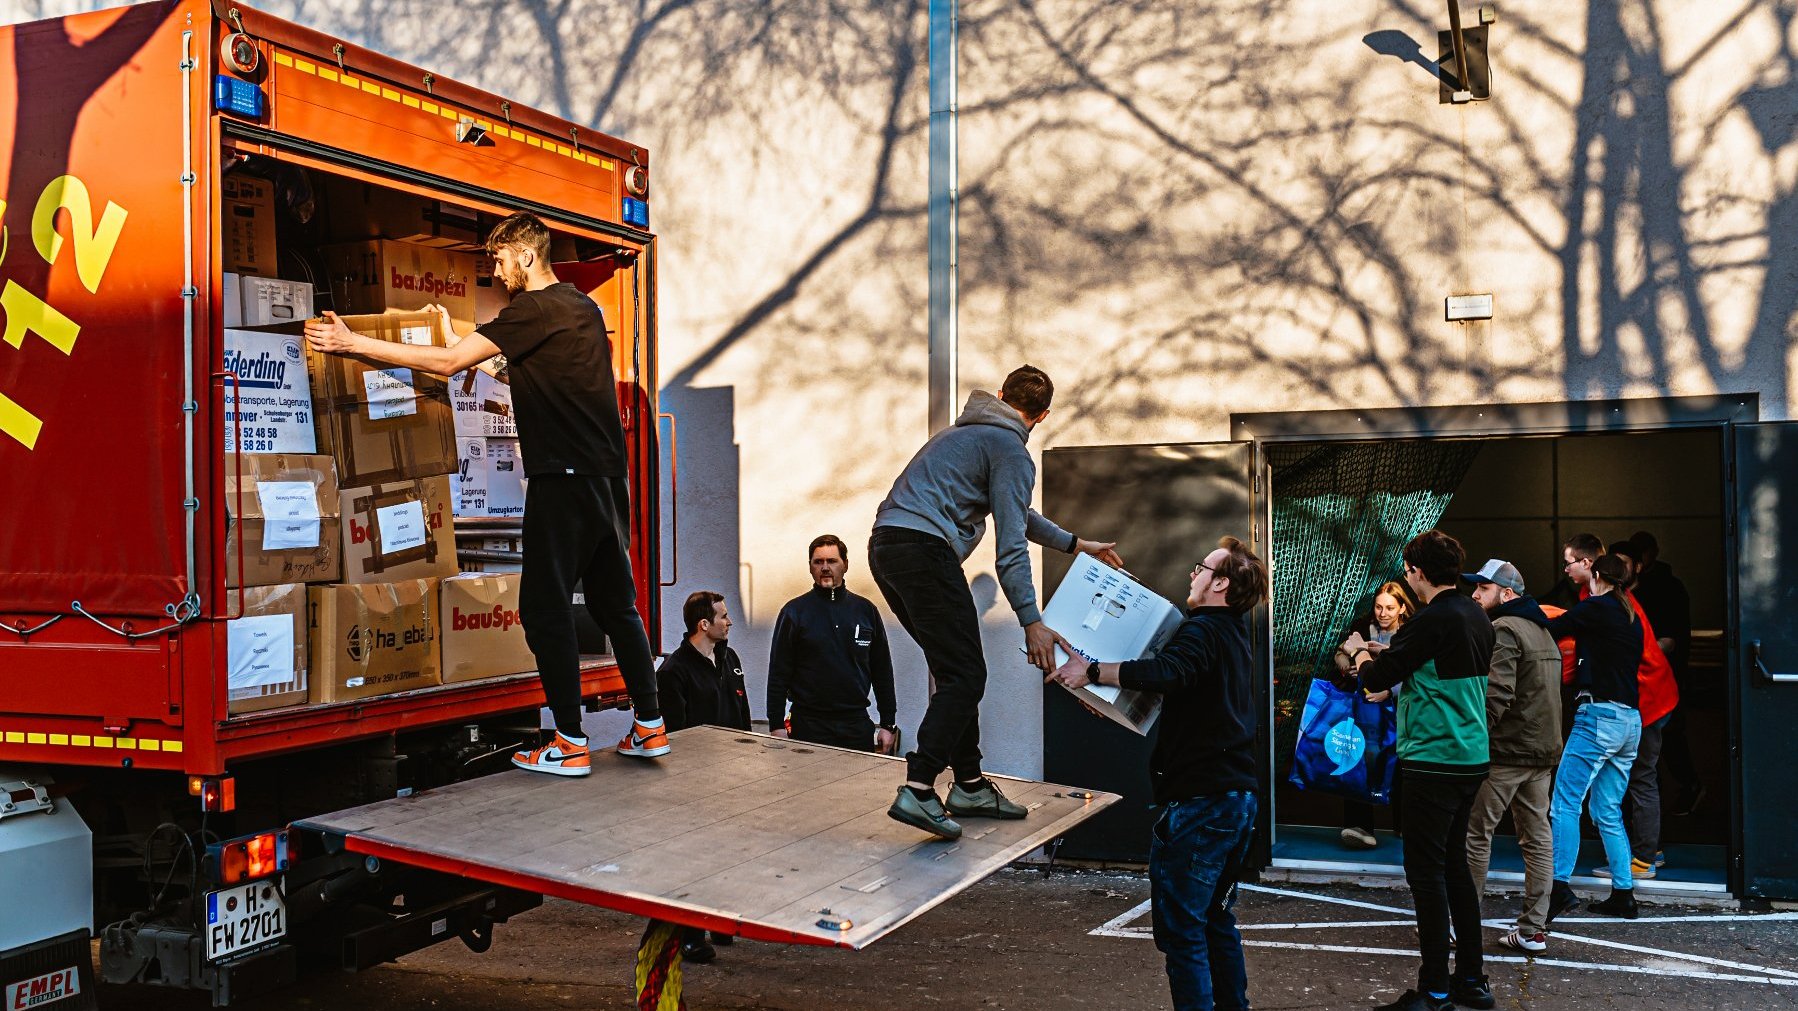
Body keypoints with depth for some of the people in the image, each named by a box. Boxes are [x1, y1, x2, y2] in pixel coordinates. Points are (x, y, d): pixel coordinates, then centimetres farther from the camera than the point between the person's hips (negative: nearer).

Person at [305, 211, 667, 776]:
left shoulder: (535, 309, -11)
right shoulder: (582, 308, 17)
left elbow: (449, 363, -15)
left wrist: (352, 343, -13)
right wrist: (459, 336, 27)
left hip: (564, 477, -9)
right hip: (607, 476, 9)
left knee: (545, 608, -2)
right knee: (615, 603, 14)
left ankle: (570, 744, 0)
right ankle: (649, 726, 18)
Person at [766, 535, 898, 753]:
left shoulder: (865, 610, 9)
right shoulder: (794, 611, 2)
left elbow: (882, 671, 12)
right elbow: (778, 675, 1)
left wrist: (888, 725, 7)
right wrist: (777, 726, -6)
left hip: (858, 724, 2)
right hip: (809, 725, -2)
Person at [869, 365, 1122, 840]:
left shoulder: (964, 431, 30)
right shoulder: (1011, 450, -1)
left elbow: (1013, 511, 40)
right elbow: (1011, 544, -8)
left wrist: (1075, 544, 47)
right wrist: (1032, 621, -8)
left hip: (885, 547, 10)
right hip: (925, 550, -10)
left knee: (956, 671, 15)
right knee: (964, 676, -9)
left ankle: (970, 786, 17)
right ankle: (917, 791, -20)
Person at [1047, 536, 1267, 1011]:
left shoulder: (1204, 630, -15)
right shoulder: (1235, 633, 16)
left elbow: (1165, 672, -35)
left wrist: (1092, 671, -30)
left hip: (1198, 799, -10)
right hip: (1239, 798, 10)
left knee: (1180, 929, -5)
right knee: (1216, 919, 21)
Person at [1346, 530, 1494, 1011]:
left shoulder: (1432, 620, -18)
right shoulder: (1476, 616, 10)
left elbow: (1376, 678, -13)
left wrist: (1360, 654, 9)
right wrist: (1386, 654, 19)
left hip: (1434, 760, -9)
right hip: (1471, 758, 9)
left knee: (1427, 872, -3)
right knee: (1454, 864, 17)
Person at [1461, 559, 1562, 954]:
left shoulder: (1503, 630, -13)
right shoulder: (1542, 631, 17)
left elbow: (1496, 695, -22)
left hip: (1505, 750, -9)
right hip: (1544, 750, 9)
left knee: (1476, 834, 0)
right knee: (1537, 837, 9)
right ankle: (1534, 929, 12)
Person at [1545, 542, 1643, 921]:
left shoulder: (1595, 608, -7)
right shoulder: (1629, 615, 17)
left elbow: (1546, 631, -7)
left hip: (1599, 715, -8)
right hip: (1630, 719, 8)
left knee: (1564, 804, -8)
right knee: (1608, 811, 12)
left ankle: (1560, 887, -15)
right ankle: (1623, 894, 12)